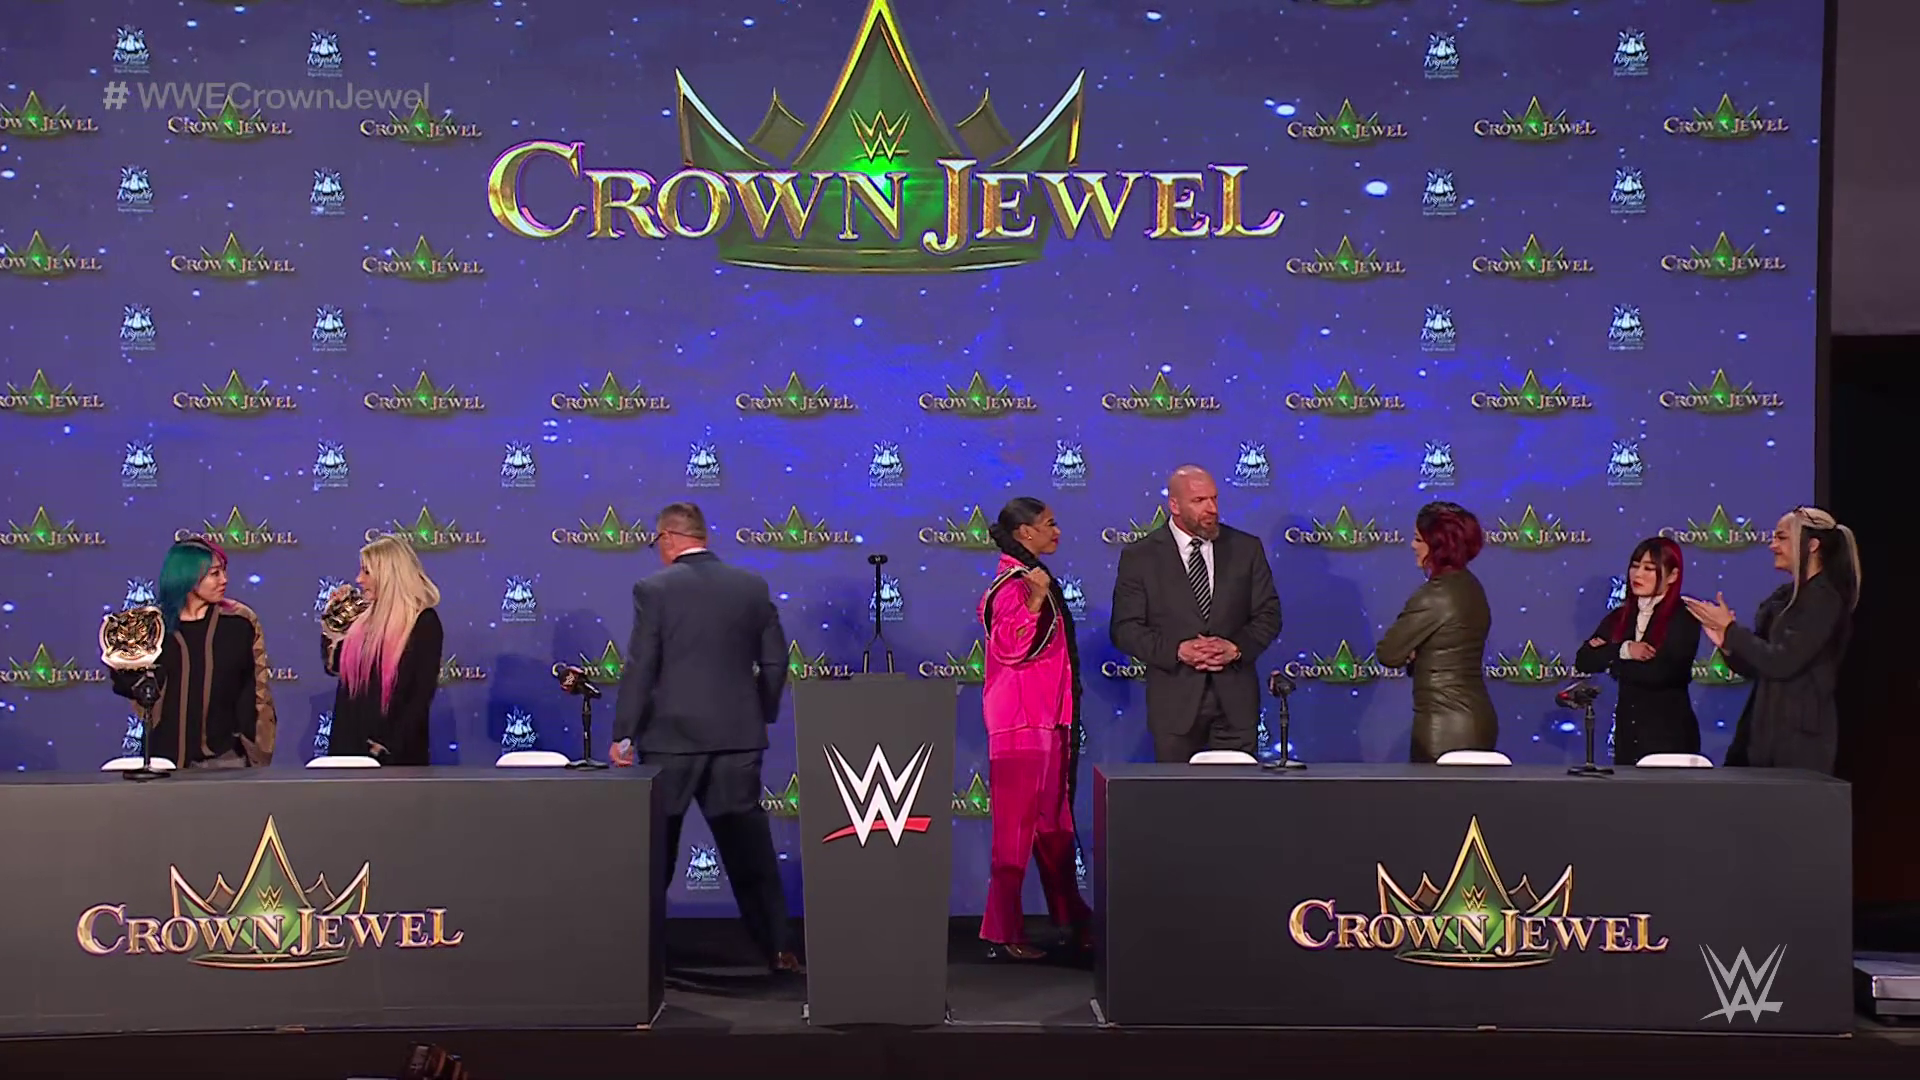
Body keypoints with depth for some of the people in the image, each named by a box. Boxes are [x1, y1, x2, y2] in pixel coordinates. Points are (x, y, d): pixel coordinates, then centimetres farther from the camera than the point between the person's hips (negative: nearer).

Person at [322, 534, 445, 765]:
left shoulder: (424, 623, -10)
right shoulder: (367, 618, 11)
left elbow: (423, 693, -14)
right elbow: (335, 665, 18)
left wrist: (389, 746, -18)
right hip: (351, 742, 7)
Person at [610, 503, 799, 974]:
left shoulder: (654, 589, -7)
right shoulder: (753, 586, 4)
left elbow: (639, 668, -10)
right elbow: (775, 661, 6)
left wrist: (623, 735, -4)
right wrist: (760, 718, 18)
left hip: (671, 739, -3)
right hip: (737, 737, 3)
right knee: (750, 850, 8)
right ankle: (777, 948, 8)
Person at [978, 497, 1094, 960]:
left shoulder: (1034, 579, 16)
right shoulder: (1012, 584, -13)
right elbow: (1010, 648, -23)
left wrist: (1067, 720, 24)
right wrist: (1035, 600, -30)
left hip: (1047, 718, 10)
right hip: (1021, 721, -10)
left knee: (1054, 825, 15)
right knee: (1016, 824, -6)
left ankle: (1073, 921, 22)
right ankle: (1003, 932, -1)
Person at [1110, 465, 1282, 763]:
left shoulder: (1247, 549, 7)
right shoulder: (1139, 557, 0)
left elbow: (1268, 614, 7)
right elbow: (1125, 628, -2)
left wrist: (1237, 647, -11)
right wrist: (1177, 650, -16)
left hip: (1236, 697, 2)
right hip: (1175, 701, -1)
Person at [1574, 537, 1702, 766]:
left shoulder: (1684, 618, -8)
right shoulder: (1619, 617, 9)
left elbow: (1661, 673, -20)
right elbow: (1583, 661, 0)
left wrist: (1608, 657, -8)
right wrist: (1623, 650, -16)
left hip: (1669, 734, -5)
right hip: (1627, 732, 5)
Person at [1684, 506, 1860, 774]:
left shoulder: (1824, 599, -10)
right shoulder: (1784, 597, 14)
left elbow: (1780, 663, -19)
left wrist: (1729, 628, -12)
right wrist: (1725, 643, -2)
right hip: (1764, 728, 8)